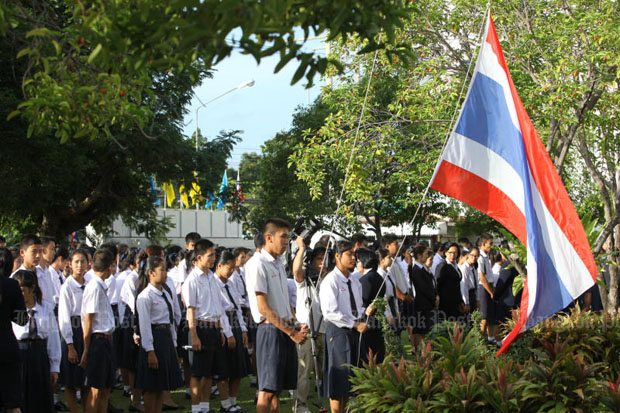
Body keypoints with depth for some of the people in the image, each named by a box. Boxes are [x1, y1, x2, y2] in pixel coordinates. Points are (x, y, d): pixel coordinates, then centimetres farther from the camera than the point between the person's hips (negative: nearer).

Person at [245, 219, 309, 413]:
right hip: (271, 330, -8)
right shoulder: (257, 264, -12)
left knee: (277, 388, 10)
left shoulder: (279, 264, 16)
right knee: (267, 389, -8)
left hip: (287, 330, 9)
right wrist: (291, 332, -15)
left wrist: (297, 326, 5)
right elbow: (264, 308, -16)